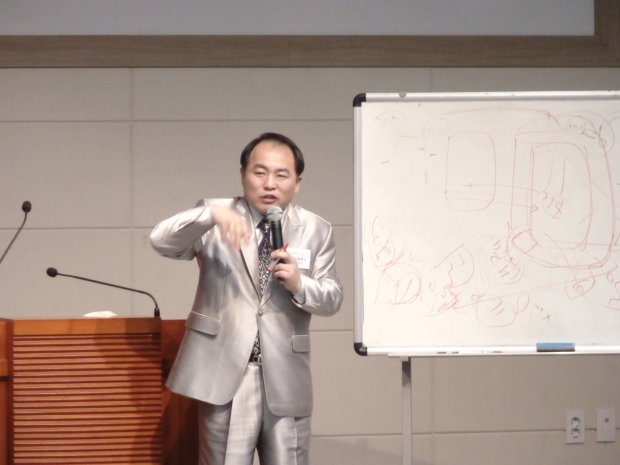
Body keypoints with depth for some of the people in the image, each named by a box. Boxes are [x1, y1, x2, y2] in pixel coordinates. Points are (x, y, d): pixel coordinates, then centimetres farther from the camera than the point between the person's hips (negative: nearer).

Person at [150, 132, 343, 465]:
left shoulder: (316, 231, 8)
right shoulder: (215, 218, 3)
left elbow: (332, 300, 6)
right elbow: (161, 241, -13)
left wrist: (299, 284, -16)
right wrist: (211, 214, -30)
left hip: (285, 377, 2)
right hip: (224, 372, -2)